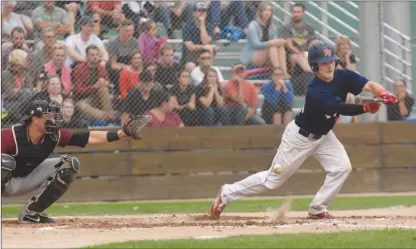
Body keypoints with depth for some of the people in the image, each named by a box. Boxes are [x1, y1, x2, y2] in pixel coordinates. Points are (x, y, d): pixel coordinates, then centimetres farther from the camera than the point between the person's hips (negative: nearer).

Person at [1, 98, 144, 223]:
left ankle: (30, 211, -3)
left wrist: (122, 133, -22)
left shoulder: (55, 136, -14)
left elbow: (90, 137, -15)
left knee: (70, 164, -6)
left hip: (26, 180, 6)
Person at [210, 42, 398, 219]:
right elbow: (342, 109, -44)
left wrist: (383, 94, -45)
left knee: (342, 167, -15)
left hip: (324, 135, 6)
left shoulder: (343, 77, -14)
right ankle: (227, 193, 17)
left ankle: (318, 209, -1)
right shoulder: (315, 92, -34)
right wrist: (365, 108, -56)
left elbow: (369, 85, -24)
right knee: (274, 178, 2)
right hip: (301, 136, -6)